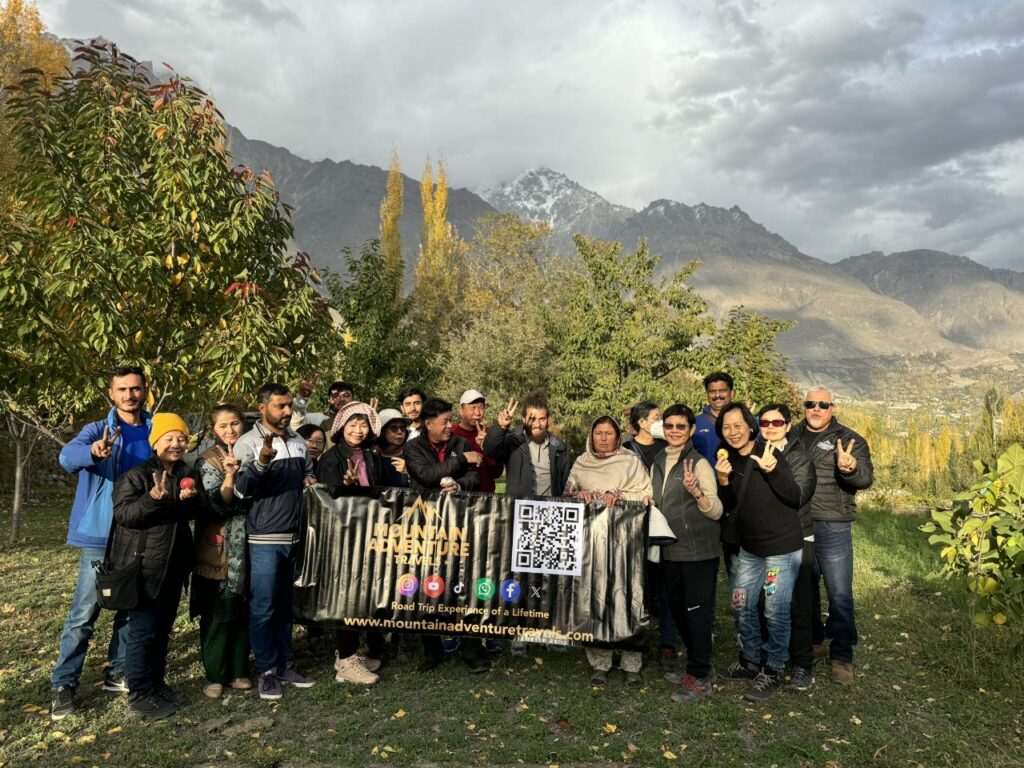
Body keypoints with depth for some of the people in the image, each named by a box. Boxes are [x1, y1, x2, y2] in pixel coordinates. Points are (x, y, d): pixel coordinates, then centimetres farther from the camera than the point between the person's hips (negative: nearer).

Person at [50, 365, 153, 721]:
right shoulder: (97, 430, -4)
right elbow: (67, 457, -25)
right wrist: (94, 451, -47)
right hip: (101, 536, -3)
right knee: (83, 614, -1)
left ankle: (117, 673, 29)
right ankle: (63, 684, 12)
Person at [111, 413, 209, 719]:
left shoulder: (189, 475, 10)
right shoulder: (135, 475, -9)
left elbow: (204, 509, 4)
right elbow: (123, 513, -17)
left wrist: (191, 499, -17)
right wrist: (153, 498, -33)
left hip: (174, 565, 7)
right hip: (142, 565, -6)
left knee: (163, 627, 15)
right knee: (143, 629, -3)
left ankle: (156, 684, 28)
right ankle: (139, 693, 9)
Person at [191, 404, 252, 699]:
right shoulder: (208, 461, -6)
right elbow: (217, 506, -14)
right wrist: (230, 475, -28)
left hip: (248, 545, 5)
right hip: (220, 548, -4)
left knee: (243, 610, 10)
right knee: (218, 613, 2)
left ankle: (238, 670, 23)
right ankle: (215, 675, 16)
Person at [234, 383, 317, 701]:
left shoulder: (298, 442, 11)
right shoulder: (248, 443, -8)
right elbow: (241, 490, -15)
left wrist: (310, 482, 2)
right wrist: (261, 462, -31)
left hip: (294, 537, 6)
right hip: (264, 539, -6)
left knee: (285, 606, 14)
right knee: (263, 608, 1)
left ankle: (284, 665, 24)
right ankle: (266, 671, 13)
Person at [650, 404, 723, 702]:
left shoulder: (699, 463, -12)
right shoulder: (657, 463, 9)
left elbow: (716, 511, -16)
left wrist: (696, 491, -33)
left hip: (698, 551, -7)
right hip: (670, 550, 8)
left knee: (696, 610, -1)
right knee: (677, 608, 16)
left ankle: (699, 678, 12)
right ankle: (699, 666, 33)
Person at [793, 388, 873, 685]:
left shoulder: (849, 440, -1)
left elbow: (866, 478, -13)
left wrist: (848, 467, -33)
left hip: (833, 528, -4)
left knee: (839, 594, -1)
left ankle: (842, 657, 11)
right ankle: (812, 643, 33)